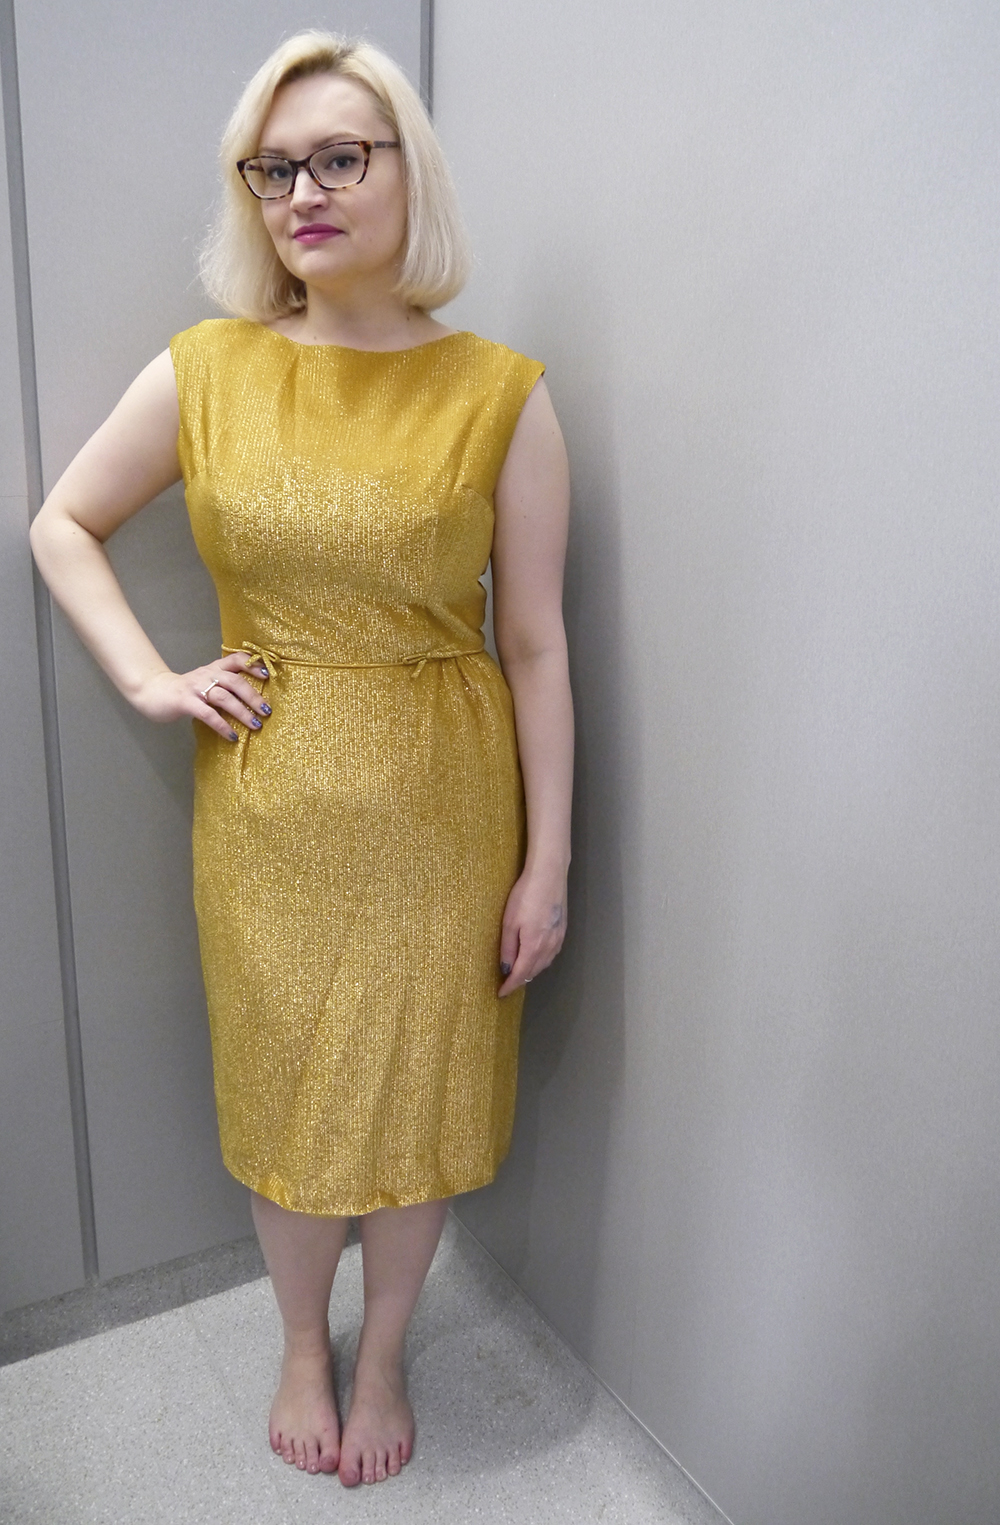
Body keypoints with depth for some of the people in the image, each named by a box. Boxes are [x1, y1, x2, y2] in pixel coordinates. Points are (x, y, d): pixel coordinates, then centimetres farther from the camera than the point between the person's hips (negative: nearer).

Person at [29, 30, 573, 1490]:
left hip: (441, 805, -1)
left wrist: (547, 862, -6)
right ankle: (302, 1350, 47)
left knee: (416, 1096, 14)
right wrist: (150, 680, -2)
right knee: (284, 1092, 17)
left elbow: (537, 647, -6)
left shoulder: (501, 394, -7)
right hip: (268, 805, 2)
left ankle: (382, 1356, 44)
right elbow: (61, 525, 12)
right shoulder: (203, 373, -1)